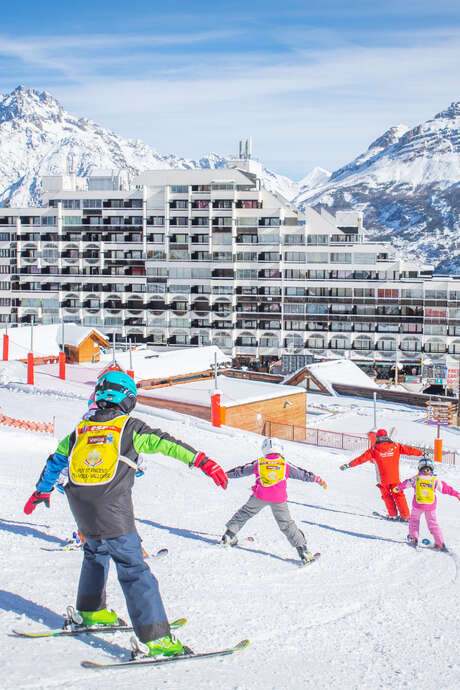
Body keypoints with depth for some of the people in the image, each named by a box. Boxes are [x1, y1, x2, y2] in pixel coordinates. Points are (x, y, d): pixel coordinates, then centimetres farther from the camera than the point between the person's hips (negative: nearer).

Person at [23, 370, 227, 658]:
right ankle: (156, 637, -10)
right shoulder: (129, 427, 0)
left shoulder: (81, 429, 15)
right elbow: (164, 443, -12)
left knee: (96, 553, 32)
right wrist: (203, 461, -16)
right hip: (113, 510, -6)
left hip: (81, 508, 6)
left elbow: (55, 460, 25)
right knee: (134, 570, -6)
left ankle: (90, 610, 43)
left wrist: (41, 492, 40)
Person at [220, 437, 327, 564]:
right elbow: (302, 474, 4)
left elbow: (241, 470, 11)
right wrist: (318, 479, 13)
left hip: (260, 497, 0)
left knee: (245, 513, 21)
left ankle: (229, 535, 20)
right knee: (287, 525, 7)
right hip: (279, 500, 0)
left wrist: (226, 474, 25)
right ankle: (302, 550, 3)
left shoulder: (258, 463, 2)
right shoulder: (285, 466, 0)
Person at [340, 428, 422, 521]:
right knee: (398, 495, 12)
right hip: (395, 477, 2)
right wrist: (421, 452, 17)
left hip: (383, 479, -2)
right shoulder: (395, 446, -1)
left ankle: (393, 515, 19)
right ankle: (405, 516, 11)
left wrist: (348, 465, -5)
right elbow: (408, 449, 5)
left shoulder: (374, 449, -7)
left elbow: (361, 458, -8)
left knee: (387, 496, 18)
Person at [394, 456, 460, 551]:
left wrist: (397, 488, 30)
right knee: (433, 524, 11)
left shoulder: (415, 479, -2)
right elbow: (446, 488, 1)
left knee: (414, 520, 22)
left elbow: (405, 483, 11)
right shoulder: (435, 481, -3)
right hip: (431, 507, 1)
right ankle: (440, 543, 6)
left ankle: (413, 538, 15)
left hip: (418, 505, -1)